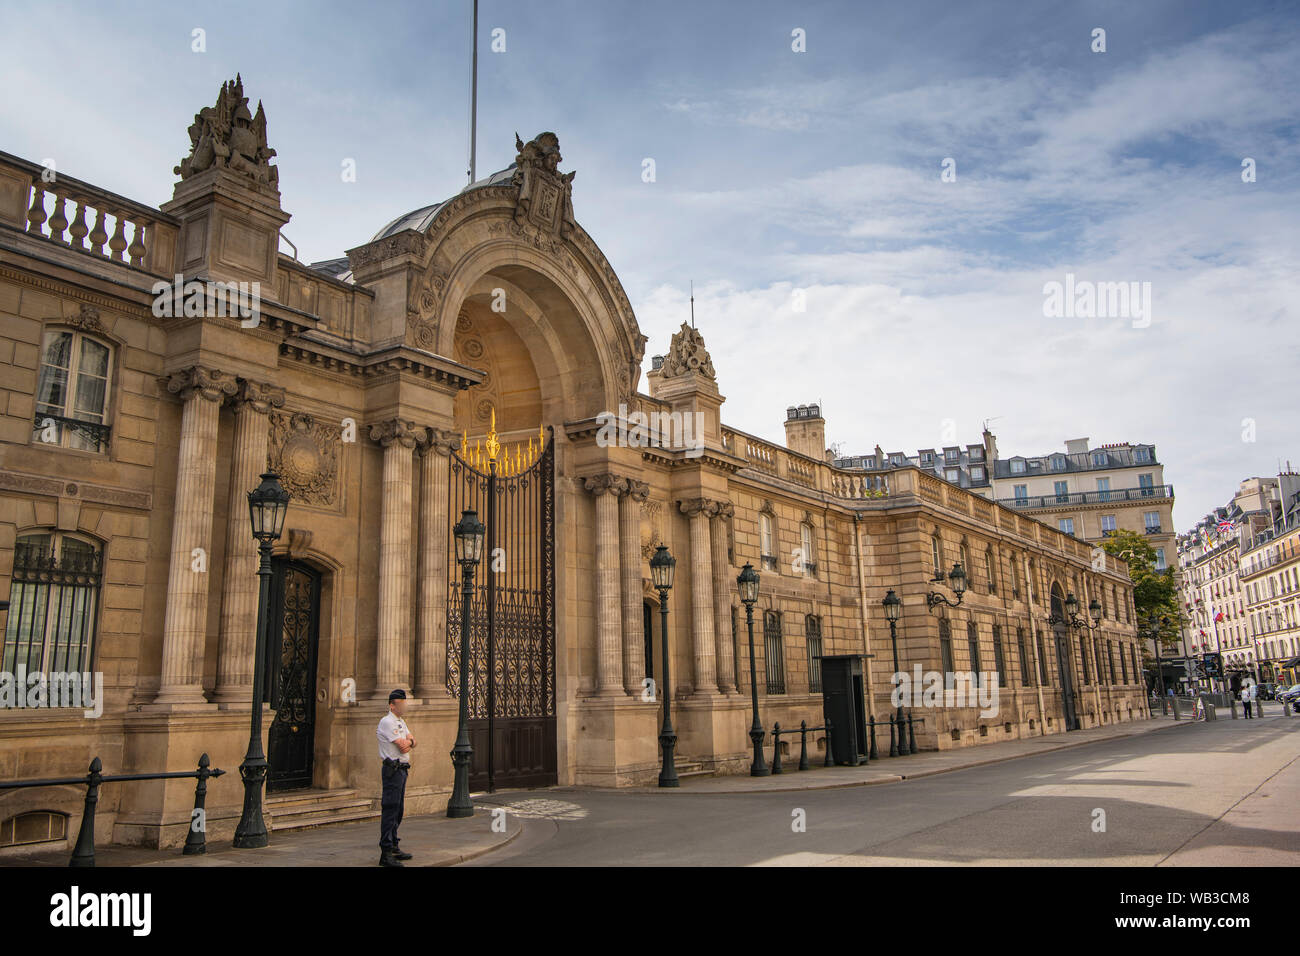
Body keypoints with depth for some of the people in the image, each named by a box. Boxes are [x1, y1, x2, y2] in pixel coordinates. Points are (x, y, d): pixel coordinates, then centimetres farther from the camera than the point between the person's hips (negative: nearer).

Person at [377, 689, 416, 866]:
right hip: (393, 770, -10)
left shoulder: (401, 722, 19)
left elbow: (412, 742, 12)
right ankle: (386, 853, -10)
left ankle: (394, 847, 23)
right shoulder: (387, 722, -13)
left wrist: (409, 742, -11)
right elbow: (402, 746, -17)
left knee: (397, 811, 14)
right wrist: (406, 741, 4)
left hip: (402, 770, 10)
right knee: (390, 810, -10)